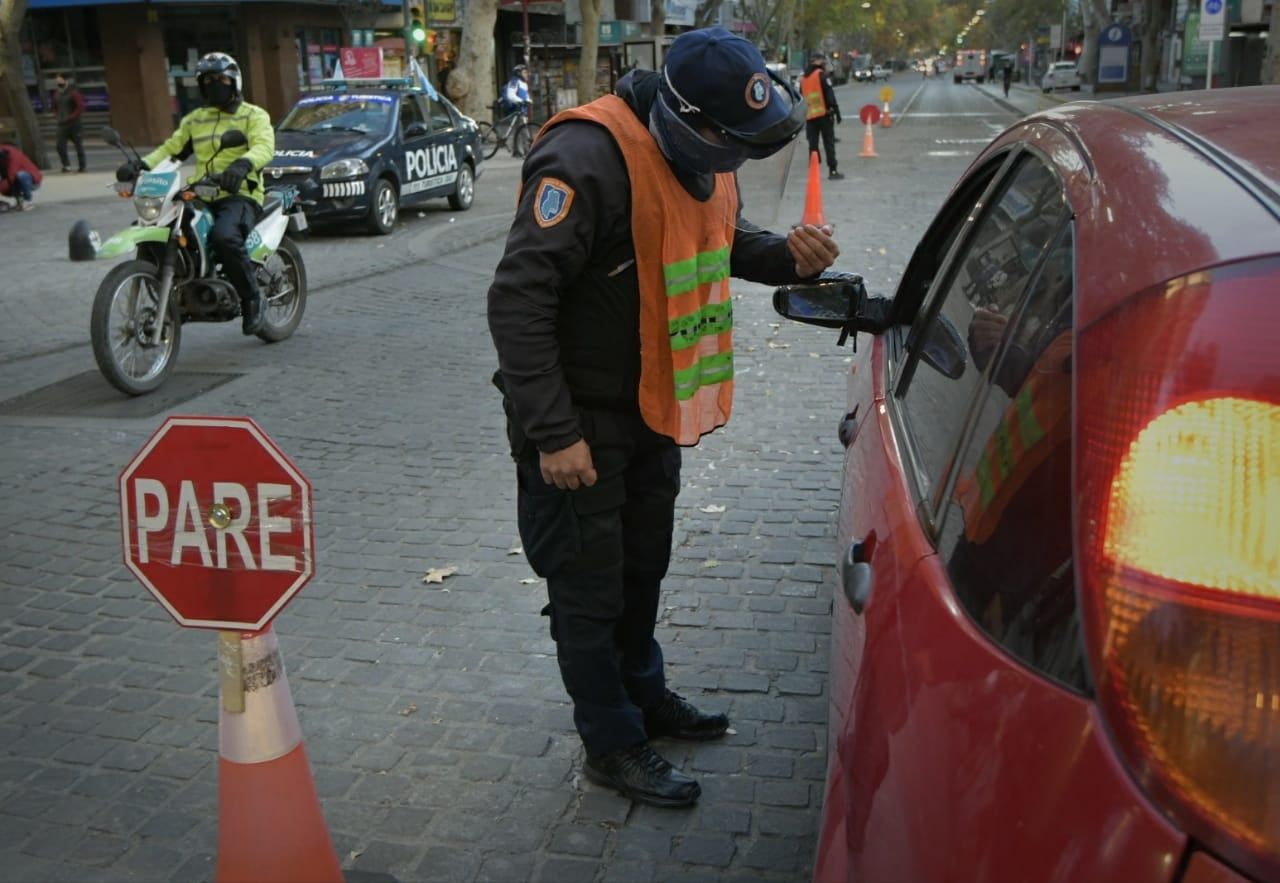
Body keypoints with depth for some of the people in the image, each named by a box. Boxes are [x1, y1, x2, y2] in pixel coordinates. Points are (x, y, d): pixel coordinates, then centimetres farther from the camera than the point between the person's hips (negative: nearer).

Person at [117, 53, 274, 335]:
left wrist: (243, 164, -36)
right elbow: (171, 149, 19)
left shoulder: (254, 115, 6)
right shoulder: (194, 120, 24)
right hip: (201, 197, 6)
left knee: (224, 237, -37)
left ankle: (252, 299, -18)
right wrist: (141, 164, -3)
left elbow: (264, 146, -13)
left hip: (239, 195, -6)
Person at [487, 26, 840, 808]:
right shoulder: (588, 158, -28)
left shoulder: (703, 156, 0)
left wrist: (787, 256, -5)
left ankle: (644, 696, 44)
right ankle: (612, 744, 24)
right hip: (581, 419, -8)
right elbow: (517, 300, -28)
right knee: (591, 588, 6)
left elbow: (725, 239, 18)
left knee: (642, 568, 23)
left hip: (654, 407, 8)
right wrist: (553, 434, -27)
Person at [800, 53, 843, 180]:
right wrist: (836, 110, -7)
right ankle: (832, 171, -1)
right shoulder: (822, 75, -6)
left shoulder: (803, 78, 13)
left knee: (813, 145, 8)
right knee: (829, 143, 0)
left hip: (810, 116, 5)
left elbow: (801, 97, 17)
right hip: (824, 114, -5)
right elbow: (830, 95, -11)